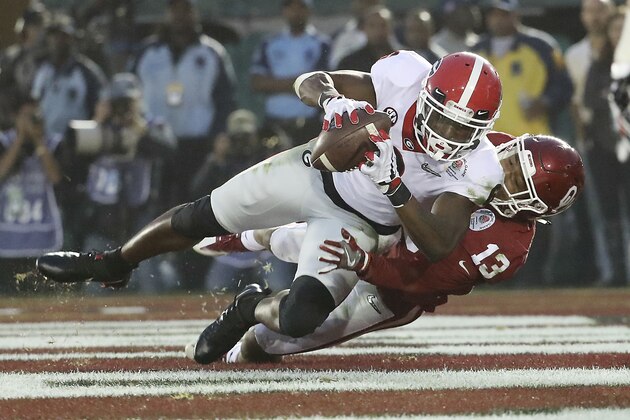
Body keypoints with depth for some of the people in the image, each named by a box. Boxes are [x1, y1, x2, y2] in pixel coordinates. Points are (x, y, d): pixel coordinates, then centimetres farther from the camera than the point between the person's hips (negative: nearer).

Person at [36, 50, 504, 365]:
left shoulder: (474, 169, -31)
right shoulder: (407, 78, -28)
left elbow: (438, 245, -37)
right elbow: (308, 82, -18)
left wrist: (395, 188, -47)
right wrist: (330, 95, -42)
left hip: (355, 223, -1)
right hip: (318, 171, 2)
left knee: (300, 320, -20)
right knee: (200, 218, 8)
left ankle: (253, 308, 19)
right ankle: (112, 265, 38)